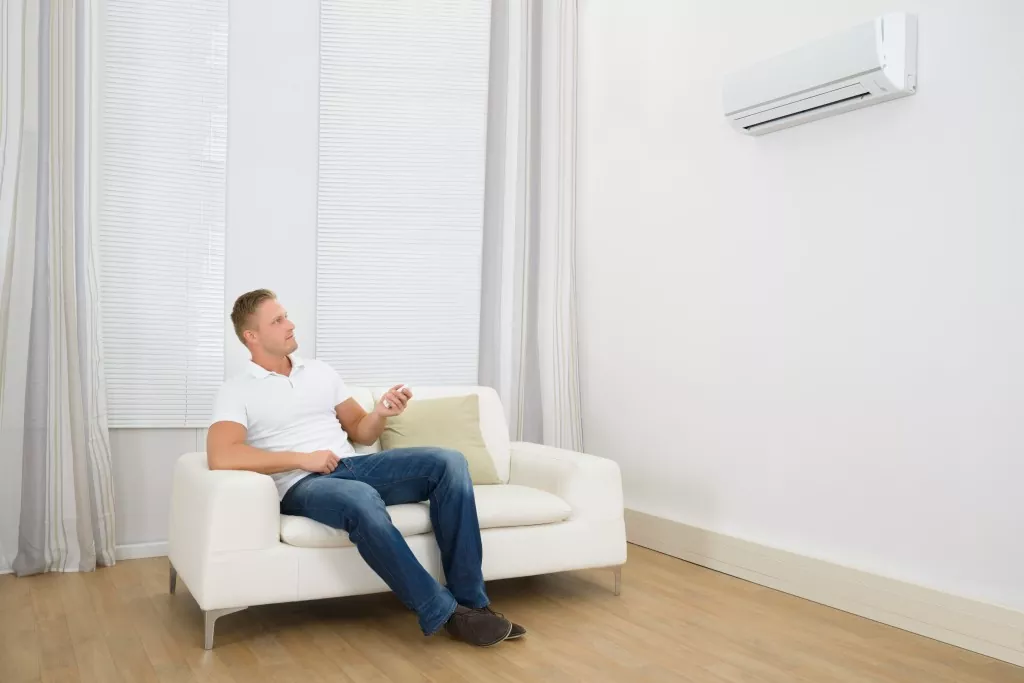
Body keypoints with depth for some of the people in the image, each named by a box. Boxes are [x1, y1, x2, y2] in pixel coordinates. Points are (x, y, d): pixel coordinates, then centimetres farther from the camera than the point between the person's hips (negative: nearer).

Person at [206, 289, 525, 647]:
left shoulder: (320, 371, 19)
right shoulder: (236, 392, 1)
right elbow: (220, 457, -17)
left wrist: (380, 413, -4)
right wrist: (303, 459, -17)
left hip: (353, 466, 6)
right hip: (302, 484, -6)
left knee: (448, 462, -16)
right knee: (361, 499, -41)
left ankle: (470, 600, -17)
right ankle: (443, 612, -28)